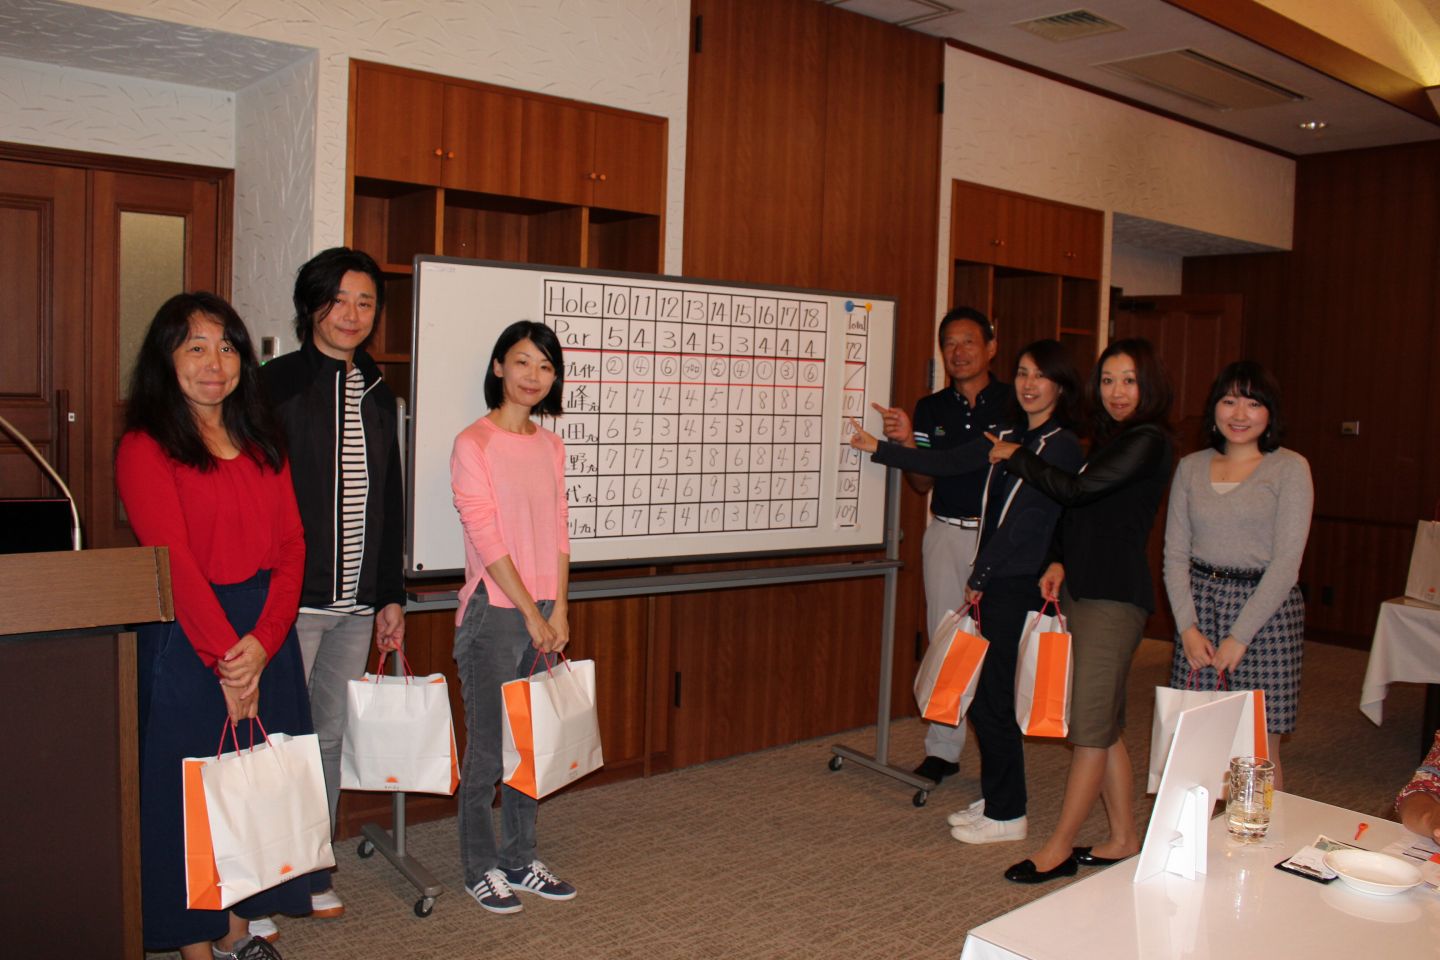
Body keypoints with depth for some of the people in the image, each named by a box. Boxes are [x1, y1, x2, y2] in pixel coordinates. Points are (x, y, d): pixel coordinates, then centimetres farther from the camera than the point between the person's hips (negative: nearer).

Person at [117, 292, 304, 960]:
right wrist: (225, 657, -18)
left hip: (266, 633, 5)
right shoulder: (145, 447, -6)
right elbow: (173, 561, -14)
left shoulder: (263, 445, 11)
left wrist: (261, 643, -10)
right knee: (187, 785, 6)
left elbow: (291, 547, 3)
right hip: (186, 637, -5)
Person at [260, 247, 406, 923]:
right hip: (290, 600, -5)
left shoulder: (378, 397, 13)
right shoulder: (277, 384, -5)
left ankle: (311, 874, 27)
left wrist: (391, 595, 15)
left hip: (356, 604, 6)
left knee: (331, 737, 13)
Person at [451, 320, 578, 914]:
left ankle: (519, 860, 25)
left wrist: (559, 610, 1)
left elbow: (558, 533, 9)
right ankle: (480, 869, 18)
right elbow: (487, 538, -13)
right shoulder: (474, 443, -9)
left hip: (542, 613, 6)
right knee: (487, 747, 2)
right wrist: (531, 613, -12)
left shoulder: (550, 446, 10)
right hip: (494, 612, -6)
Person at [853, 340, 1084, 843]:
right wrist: (877, 448, 14)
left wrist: (979, 577, -9)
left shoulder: (1061, 447, -10)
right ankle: (995, 798, 28)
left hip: (1019, 587, -7)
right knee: (985, 696, 13)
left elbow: (1027, 521, -14)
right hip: (995, 583, 8)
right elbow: (947, 462, 16)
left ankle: (1007, 815, 12)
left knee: (991, 699, -3)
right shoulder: (1008, 437, 13)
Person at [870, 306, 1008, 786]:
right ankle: (942, 749, 15)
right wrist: (906, 442, -11)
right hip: (946, 533, 3)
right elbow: (923, 482, 5)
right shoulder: (931, 408, 8)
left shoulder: (1014, 404, -2)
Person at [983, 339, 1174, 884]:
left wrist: (1014, 456, -7)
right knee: (1103, 724, 14)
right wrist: (1059, 563, 1)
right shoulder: (1110, 439, 16)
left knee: (1091, 726, -2)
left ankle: (1060, 848, 7)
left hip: (1114, 596, -9)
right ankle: (1124, 839, 25)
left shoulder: (1148, 441, -12)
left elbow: (1074, 491, -20)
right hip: (1082, 589, 9)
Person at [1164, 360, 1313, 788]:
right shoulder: (1191, 468, 9)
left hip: (1267, 607, -3)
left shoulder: (1290, 468, -2)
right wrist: (1188, 628, -5)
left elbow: (1286, 563, -8)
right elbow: (1175, 554, 7)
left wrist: (1239, 636, -11)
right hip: (1200, 600, 3)